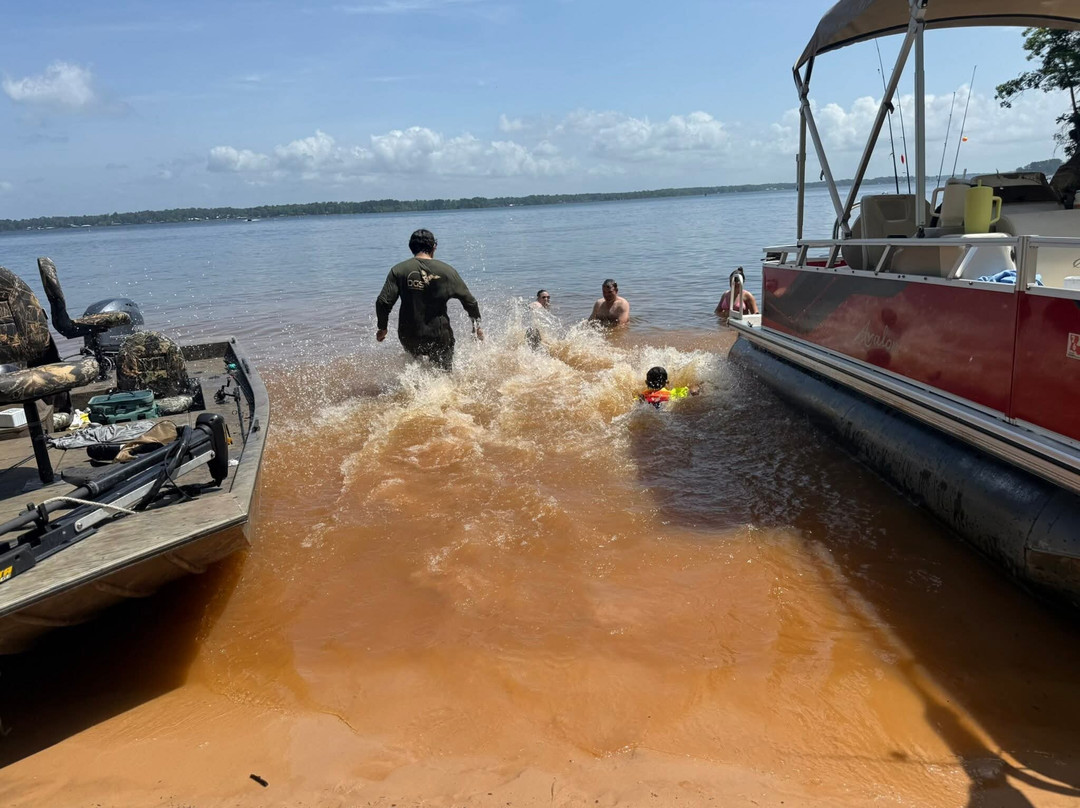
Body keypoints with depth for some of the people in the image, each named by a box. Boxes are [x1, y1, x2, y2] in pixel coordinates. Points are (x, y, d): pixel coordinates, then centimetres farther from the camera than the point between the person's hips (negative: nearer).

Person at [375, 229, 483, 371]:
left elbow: (383, 302, -10)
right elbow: (470, 302, 2)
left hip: (409, 336, 1)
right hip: (439, 337, -1)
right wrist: (476, 325, 17)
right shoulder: (447, 271, -4)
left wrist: (382, 327, 6)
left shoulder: (398, 270, -4)